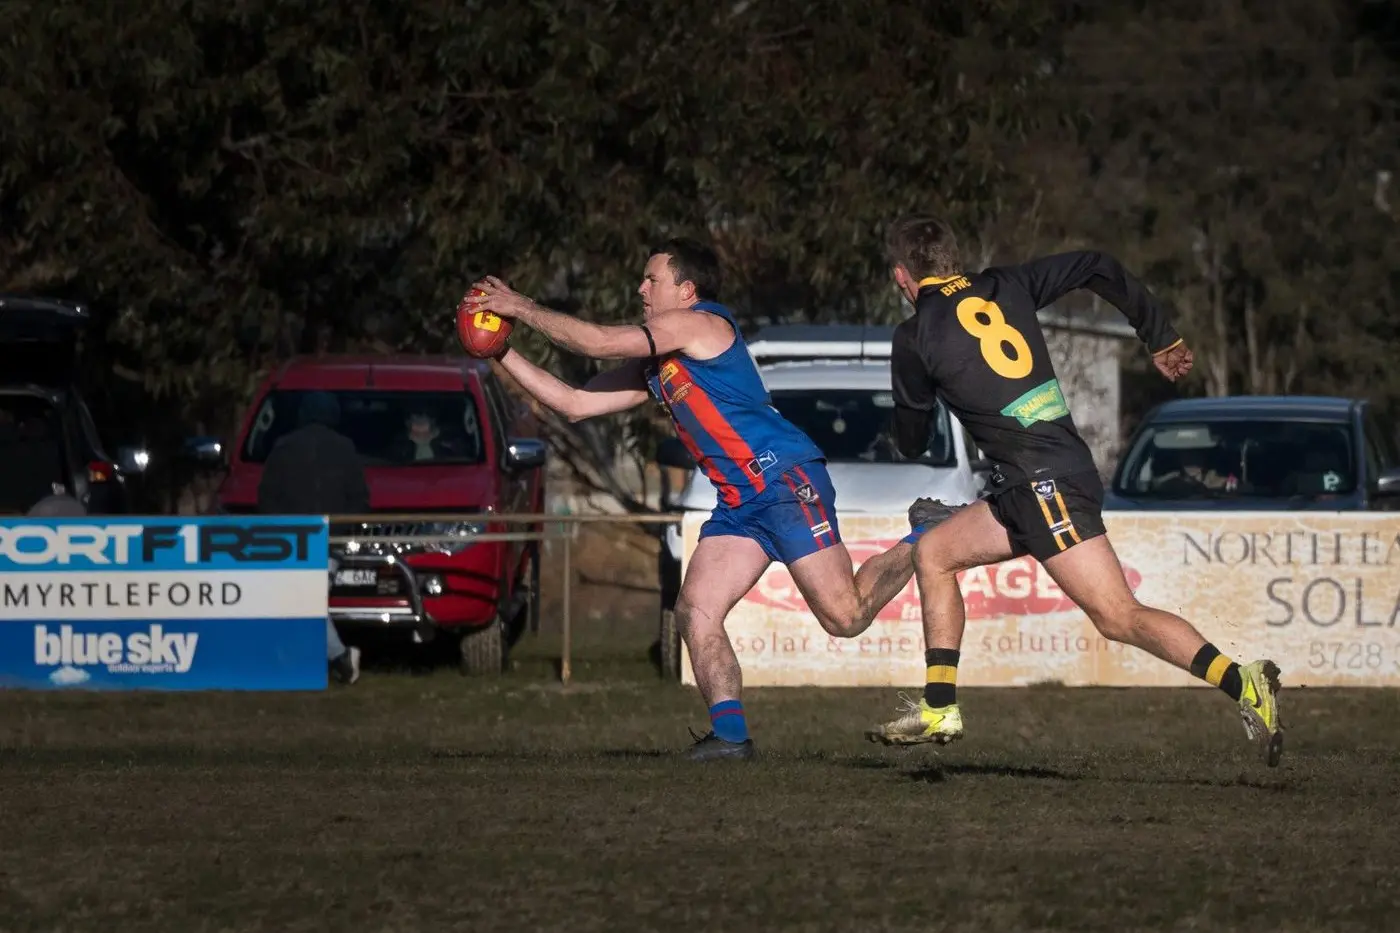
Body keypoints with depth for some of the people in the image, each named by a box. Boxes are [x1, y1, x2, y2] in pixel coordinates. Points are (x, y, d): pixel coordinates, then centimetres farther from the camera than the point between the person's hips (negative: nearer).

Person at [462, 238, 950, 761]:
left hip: (786, 481, -9)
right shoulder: (653, 368, 20)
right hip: (739, 504, 9)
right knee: (695, 611, -9)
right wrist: (502, 355, 14)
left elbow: (600, 342, -12)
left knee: (845, 616, -11)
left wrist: (522, 309, -5)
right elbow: (575, 404, 20)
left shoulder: (699, 323, -7)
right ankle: (729, 732, -11)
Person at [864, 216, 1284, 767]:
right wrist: (1161, 340, 21)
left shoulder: (914, 340, -1)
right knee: (932, 554, 17)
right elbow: (1098, 269, 13)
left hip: (1042, 482, -8)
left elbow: (910, 441, 10)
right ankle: (938, 710, 16)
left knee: (1118, 617, -13)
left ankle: (1244, 686, -25)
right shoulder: (1005, 287, 14)